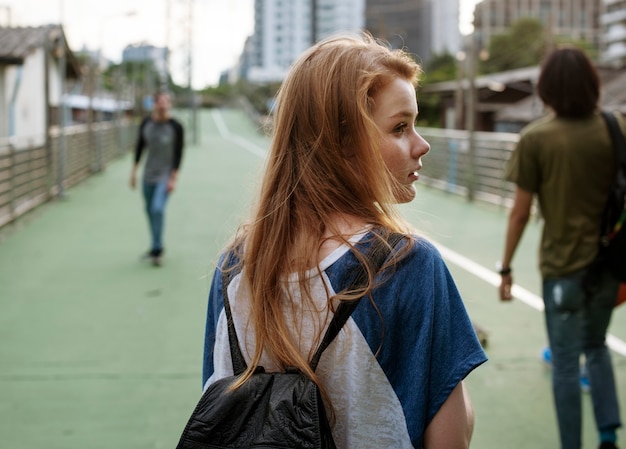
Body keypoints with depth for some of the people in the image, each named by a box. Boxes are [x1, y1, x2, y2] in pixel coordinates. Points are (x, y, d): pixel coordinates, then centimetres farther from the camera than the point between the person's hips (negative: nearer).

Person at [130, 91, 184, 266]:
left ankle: (156, 250, -14)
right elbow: (139, 146, 12)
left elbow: (179, 153, -9)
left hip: (165, 176, -5)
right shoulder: (146, 123, 1)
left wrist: (173, 179, -13)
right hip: (149, 175, 5)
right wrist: (134, 170, 11)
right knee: (149, 210, 12)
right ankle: (156, 247, 29)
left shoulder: (176, 127, -11)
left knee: (157, 208, -20)